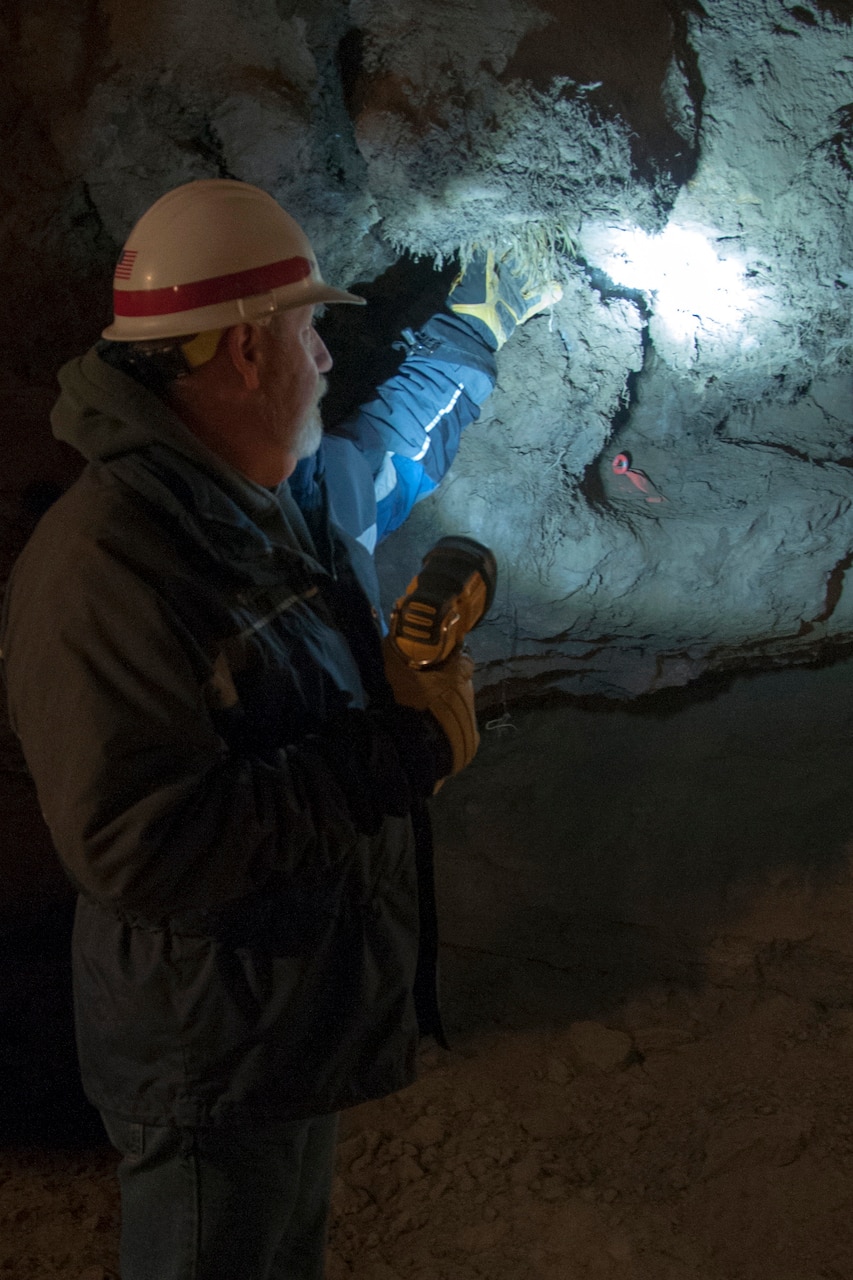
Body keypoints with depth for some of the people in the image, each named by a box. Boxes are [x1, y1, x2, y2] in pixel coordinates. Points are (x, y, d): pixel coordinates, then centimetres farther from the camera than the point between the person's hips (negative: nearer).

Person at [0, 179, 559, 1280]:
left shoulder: (303, 491, 2)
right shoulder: (101, 567, -29)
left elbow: (394, 446, 27)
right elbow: (140, 852, -34)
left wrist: (472, 327, 38)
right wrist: (399, 752, -29)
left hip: (310, 1014, 9)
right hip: (212, 1062, -9)